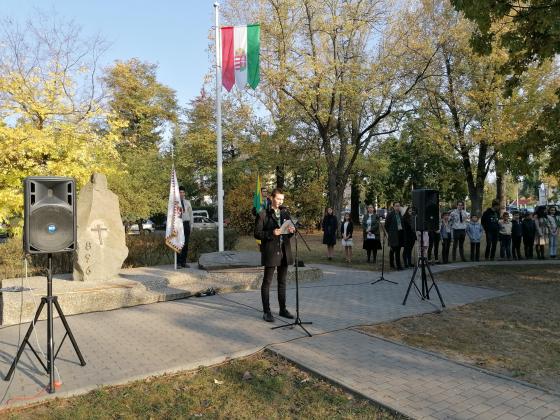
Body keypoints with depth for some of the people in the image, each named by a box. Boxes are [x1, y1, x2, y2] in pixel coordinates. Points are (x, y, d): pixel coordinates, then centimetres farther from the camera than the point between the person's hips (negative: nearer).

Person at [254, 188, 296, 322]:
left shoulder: (285, 213, 11)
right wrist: (271, 233, -21)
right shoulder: (263, 214, -5)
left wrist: (291, 231, -5)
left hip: (284, 251, 6)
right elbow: (257, 234, -7)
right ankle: (266, 311, 9)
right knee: (267, 282, 1)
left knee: (282, 282, 13)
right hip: (270, 252, -5)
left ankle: (283, 309, 23)